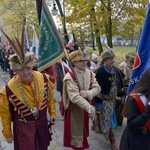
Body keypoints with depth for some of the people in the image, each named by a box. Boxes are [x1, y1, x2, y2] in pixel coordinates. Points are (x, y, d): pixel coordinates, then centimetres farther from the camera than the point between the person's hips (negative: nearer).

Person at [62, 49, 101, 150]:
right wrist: (89, 108, -38)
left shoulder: (90, 73, -1)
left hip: (86, 107, 6)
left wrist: (88, 93, -28)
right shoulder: (70, 76, -24)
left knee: (83, 130, 26)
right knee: (76, 133, 9)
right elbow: (75, 97, -31)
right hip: (75, 109, -6)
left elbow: (97, 88, -7)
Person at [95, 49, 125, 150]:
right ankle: (113, 142, 13)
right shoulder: (100, 72, -19)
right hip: (105, 100, -6)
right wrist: (98, 103, -17)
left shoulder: (116, 70, 1)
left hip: (113, 99, 6)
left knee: (107, 119, 19)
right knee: (107, 120, 0)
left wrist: (121, 96, 13)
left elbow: (120, 84, 12)